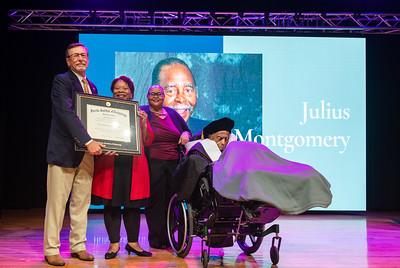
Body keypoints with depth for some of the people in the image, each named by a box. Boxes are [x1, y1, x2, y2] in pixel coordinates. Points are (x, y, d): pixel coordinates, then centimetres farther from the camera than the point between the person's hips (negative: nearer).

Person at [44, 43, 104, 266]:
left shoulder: (92, 87, 17)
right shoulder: (62, 81, -6)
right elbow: (67, 113, -19)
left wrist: (101, 144, -1)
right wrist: (88, 141, -26)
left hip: (87, 153, 7)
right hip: (64, 151, -6)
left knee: (81, 203, 10)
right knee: (57, 203, 0)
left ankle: (78, 246, 20)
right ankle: (51, 250, 8)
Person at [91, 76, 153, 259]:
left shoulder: (139, 112, 13)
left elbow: (148, 141, 8)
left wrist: (143, 123, -8)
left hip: (134, 165, 2)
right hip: (109, 164, -2)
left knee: (133, 204, 6)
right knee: (111, 204, 0)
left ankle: (133, 242, 17)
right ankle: (114, 243, 10)